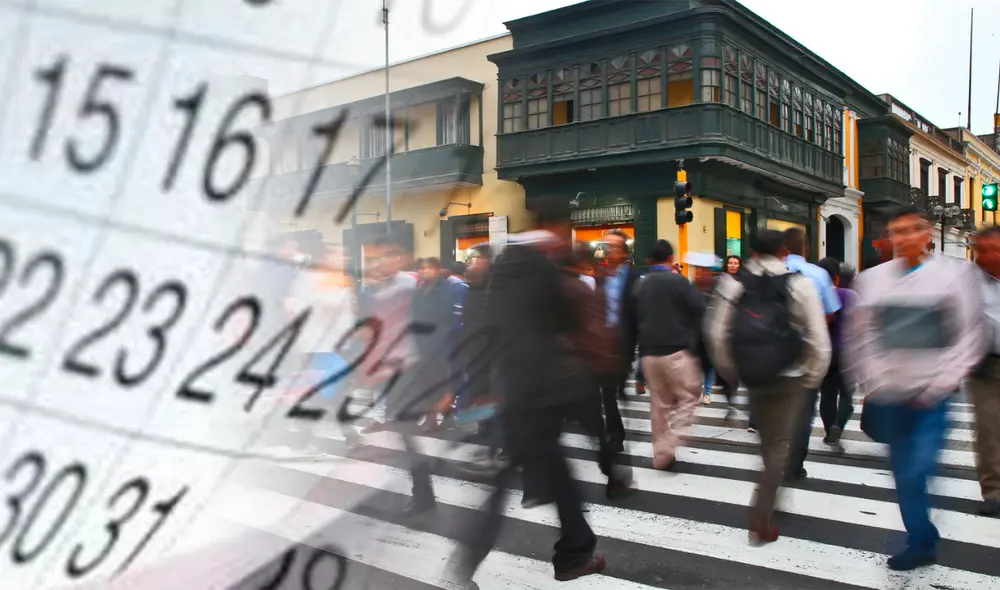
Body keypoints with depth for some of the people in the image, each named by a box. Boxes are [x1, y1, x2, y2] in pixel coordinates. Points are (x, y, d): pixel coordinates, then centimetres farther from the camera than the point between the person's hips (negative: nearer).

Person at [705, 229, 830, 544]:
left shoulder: (734, 284, -3)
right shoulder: (799, 284, -9)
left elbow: (716, 333, -3)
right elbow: (818, 338, -10)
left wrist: (731, 371, 9)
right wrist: (812, 377, 3)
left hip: (751, 375, 3)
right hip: (789, 377, -3)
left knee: (767, 440, 23)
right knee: (778, 444, 4)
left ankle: (769, 498, 40)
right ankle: (761, 519, 1)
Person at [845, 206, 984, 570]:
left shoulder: (954, 274, -3)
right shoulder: (872, 279, 5)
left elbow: (969, 336, -3)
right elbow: (860, 336, 10)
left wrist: (941, 384, -11)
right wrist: (872, 383, 2)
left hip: (933, 396, -3)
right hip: (889, 395, 4)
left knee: (916, 473, -11)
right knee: (903, 474, 12)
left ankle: (920, 544, 11)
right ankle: (922, 543, 28)